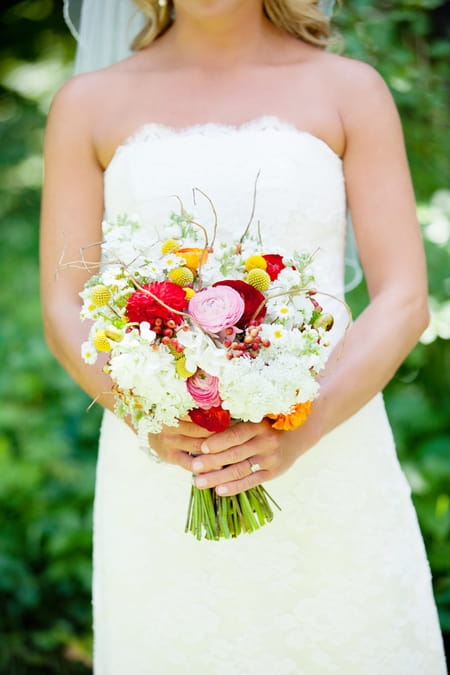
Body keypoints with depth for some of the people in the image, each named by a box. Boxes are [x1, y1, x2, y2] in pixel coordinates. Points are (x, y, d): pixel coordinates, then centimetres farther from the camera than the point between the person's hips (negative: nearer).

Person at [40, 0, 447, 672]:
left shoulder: (351, 89, 3)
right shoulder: (90, 104, 6)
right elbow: (65, 313, 2)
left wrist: (304, 429, -19)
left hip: (331, 467, 0)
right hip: (161, 476, 1)